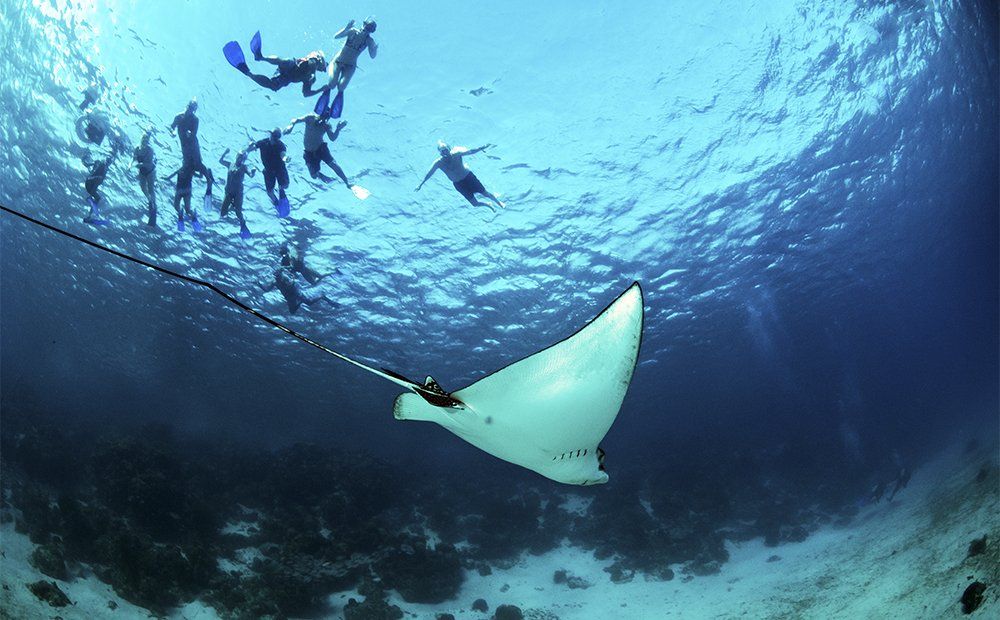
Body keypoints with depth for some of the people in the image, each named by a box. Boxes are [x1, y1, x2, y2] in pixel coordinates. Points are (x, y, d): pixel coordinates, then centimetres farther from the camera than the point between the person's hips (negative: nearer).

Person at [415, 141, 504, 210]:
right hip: (459, 184, 1)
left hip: (469, 177, -1)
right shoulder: (439, 163, -15)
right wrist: (421, 184, 2)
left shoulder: (456, 153, -19)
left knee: (486, 194, 7)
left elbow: (469, 151, -34)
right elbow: (429, 174, -2)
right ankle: (488, 205, 37)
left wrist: (481, 148, -51)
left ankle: (498, 202, 40)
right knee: (475, 203, 3)